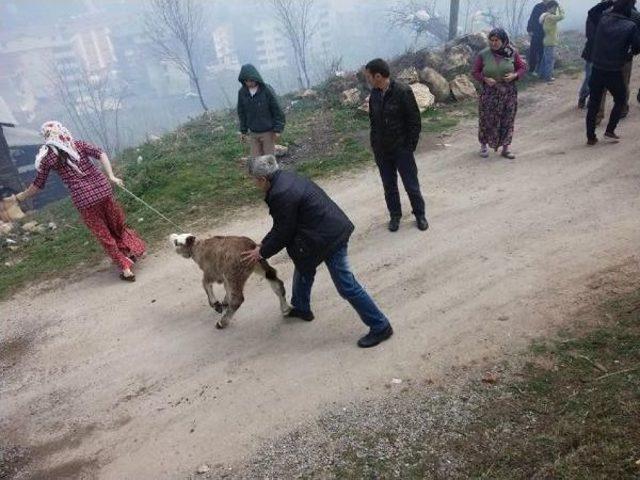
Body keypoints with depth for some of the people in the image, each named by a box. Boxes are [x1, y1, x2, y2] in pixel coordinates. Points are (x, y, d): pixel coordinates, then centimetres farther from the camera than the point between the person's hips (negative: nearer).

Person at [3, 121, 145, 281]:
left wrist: (18, 198, 24)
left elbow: (38, 185, 10)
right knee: (118, 225, 20)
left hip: (83, 199, -2)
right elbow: (101, 154, -5)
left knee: (104, 235, 9)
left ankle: (126, 269, 11)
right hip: (103, 190, 2)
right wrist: (111, 176, -11)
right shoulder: (78, 144, 9)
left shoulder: (47, 157, 4)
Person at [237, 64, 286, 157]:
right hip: (253, 133, 3)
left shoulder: (267, 90, -16)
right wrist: (243, 131, 8)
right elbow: (242, 112, 6)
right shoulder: (242, 92, -5)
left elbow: (277, 110, -10)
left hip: (268, 132, -3)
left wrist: (278, 130, -10)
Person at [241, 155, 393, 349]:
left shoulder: (280, 195, -23)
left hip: (329, 237, -11)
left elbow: (283, 232, -13)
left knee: (346, 285, -2)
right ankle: (301, 308, 48)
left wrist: (262, 252, 1)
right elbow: (281, 225, 16)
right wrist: (264, 244, 17)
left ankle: (380, 326, 8)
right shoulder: (285, 178, 9)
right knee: (303, 266, 27)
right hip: (332, 228, 11)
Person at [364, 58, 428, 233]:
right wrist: (374, 144, 5)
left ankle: (420, 214, 26)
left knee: (411, 185, 6)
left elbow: (415, 121, -11)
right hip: (381, 151, 5)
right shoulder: (374, 94, 1)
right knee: (389, 186, 14)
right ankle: (395, 215, 31)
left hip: (402, 149, -5)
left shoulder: (403, 92, -15)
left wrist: (410, 146, -11)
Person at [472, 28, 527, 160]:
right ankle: (484, 145, 24)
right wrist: (485, 79, -16)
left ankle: (506, 147, 17)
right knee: (487, 119, 4)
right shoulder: (483, 55, -6)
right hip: (489, 93, -1)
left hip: (509, 93, 1)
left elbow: (523, 67, 5)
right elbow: (475, 71, 2)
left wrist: (515, 75, -15)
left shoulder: (512, 53, -3)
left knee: (507, 119, 5)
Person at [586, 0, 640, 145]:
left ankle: (591, 137, 10)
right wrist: (628, 54, 16)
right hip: (614, 72, -3)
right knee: (620, 100, 19)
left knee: (593, 103, 10)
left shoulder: (604, 19, -1)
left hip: (597, 70, 3)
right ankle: (610, 130, 13)